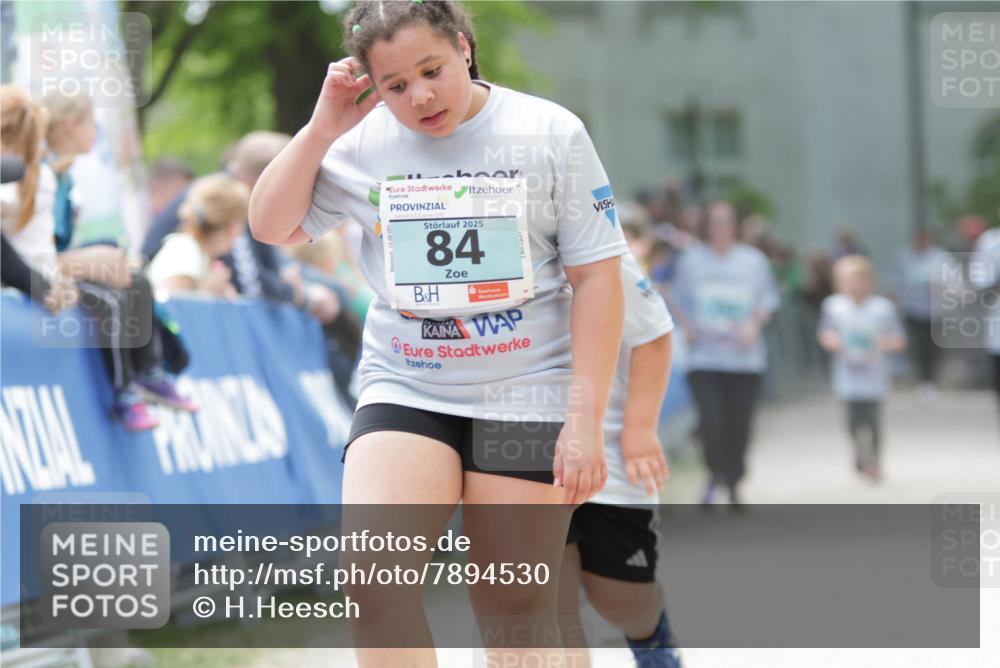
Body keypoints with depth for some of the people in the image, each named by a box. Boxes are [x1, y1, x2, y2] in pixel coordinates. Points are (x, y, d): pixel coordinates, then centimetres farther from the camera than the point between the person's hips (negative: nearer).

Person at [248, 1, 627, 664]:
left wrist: (585, 421, -9)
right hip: (404, 391, 2)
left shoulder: (551, 133, -5)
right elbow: (273, 226, 7)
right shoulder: (362, 143, 0)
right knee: (373, 576, -20)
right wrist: (322, 128, -6)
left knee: (515, 612, 2)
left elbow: (596, 277, -4)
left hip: (525, 396, -2)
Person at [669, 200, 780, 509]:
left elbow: (768, 299, 9)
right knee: (711, 422, -15)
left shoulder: (754, 260, 6)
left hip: (744, 359, 1)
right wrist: (688, 326, -3)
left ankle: (733, 483, 20)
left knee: (740, 425, 1)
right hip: (704, 358, -1)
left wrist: (754, 325, -8)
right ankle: (715, 474, 10)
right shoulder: (691, 259, 7)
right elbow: (677, 299, 14)